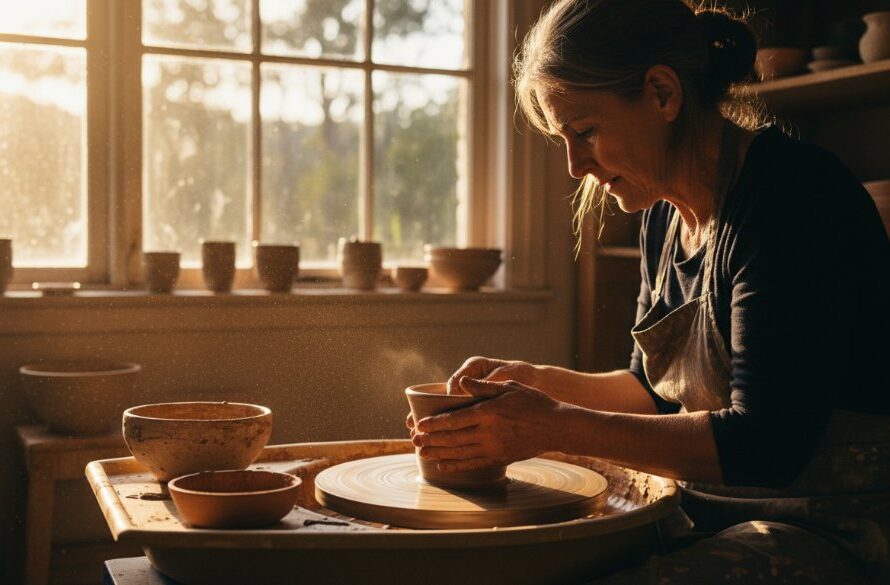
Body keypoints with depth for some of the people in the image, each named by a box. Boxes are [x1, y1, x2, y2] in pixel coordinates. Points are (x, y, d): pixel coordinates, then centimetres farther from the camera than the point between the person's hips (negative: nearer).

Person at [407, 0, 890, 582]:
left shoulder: (792, 193, -19)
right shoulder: (666, 215, 8)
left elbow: (765, 444, -24)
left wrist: (556, 427, -23)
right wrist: (535, 382, 2)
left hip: (830, 530, -8)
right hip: (706, 513, 8)